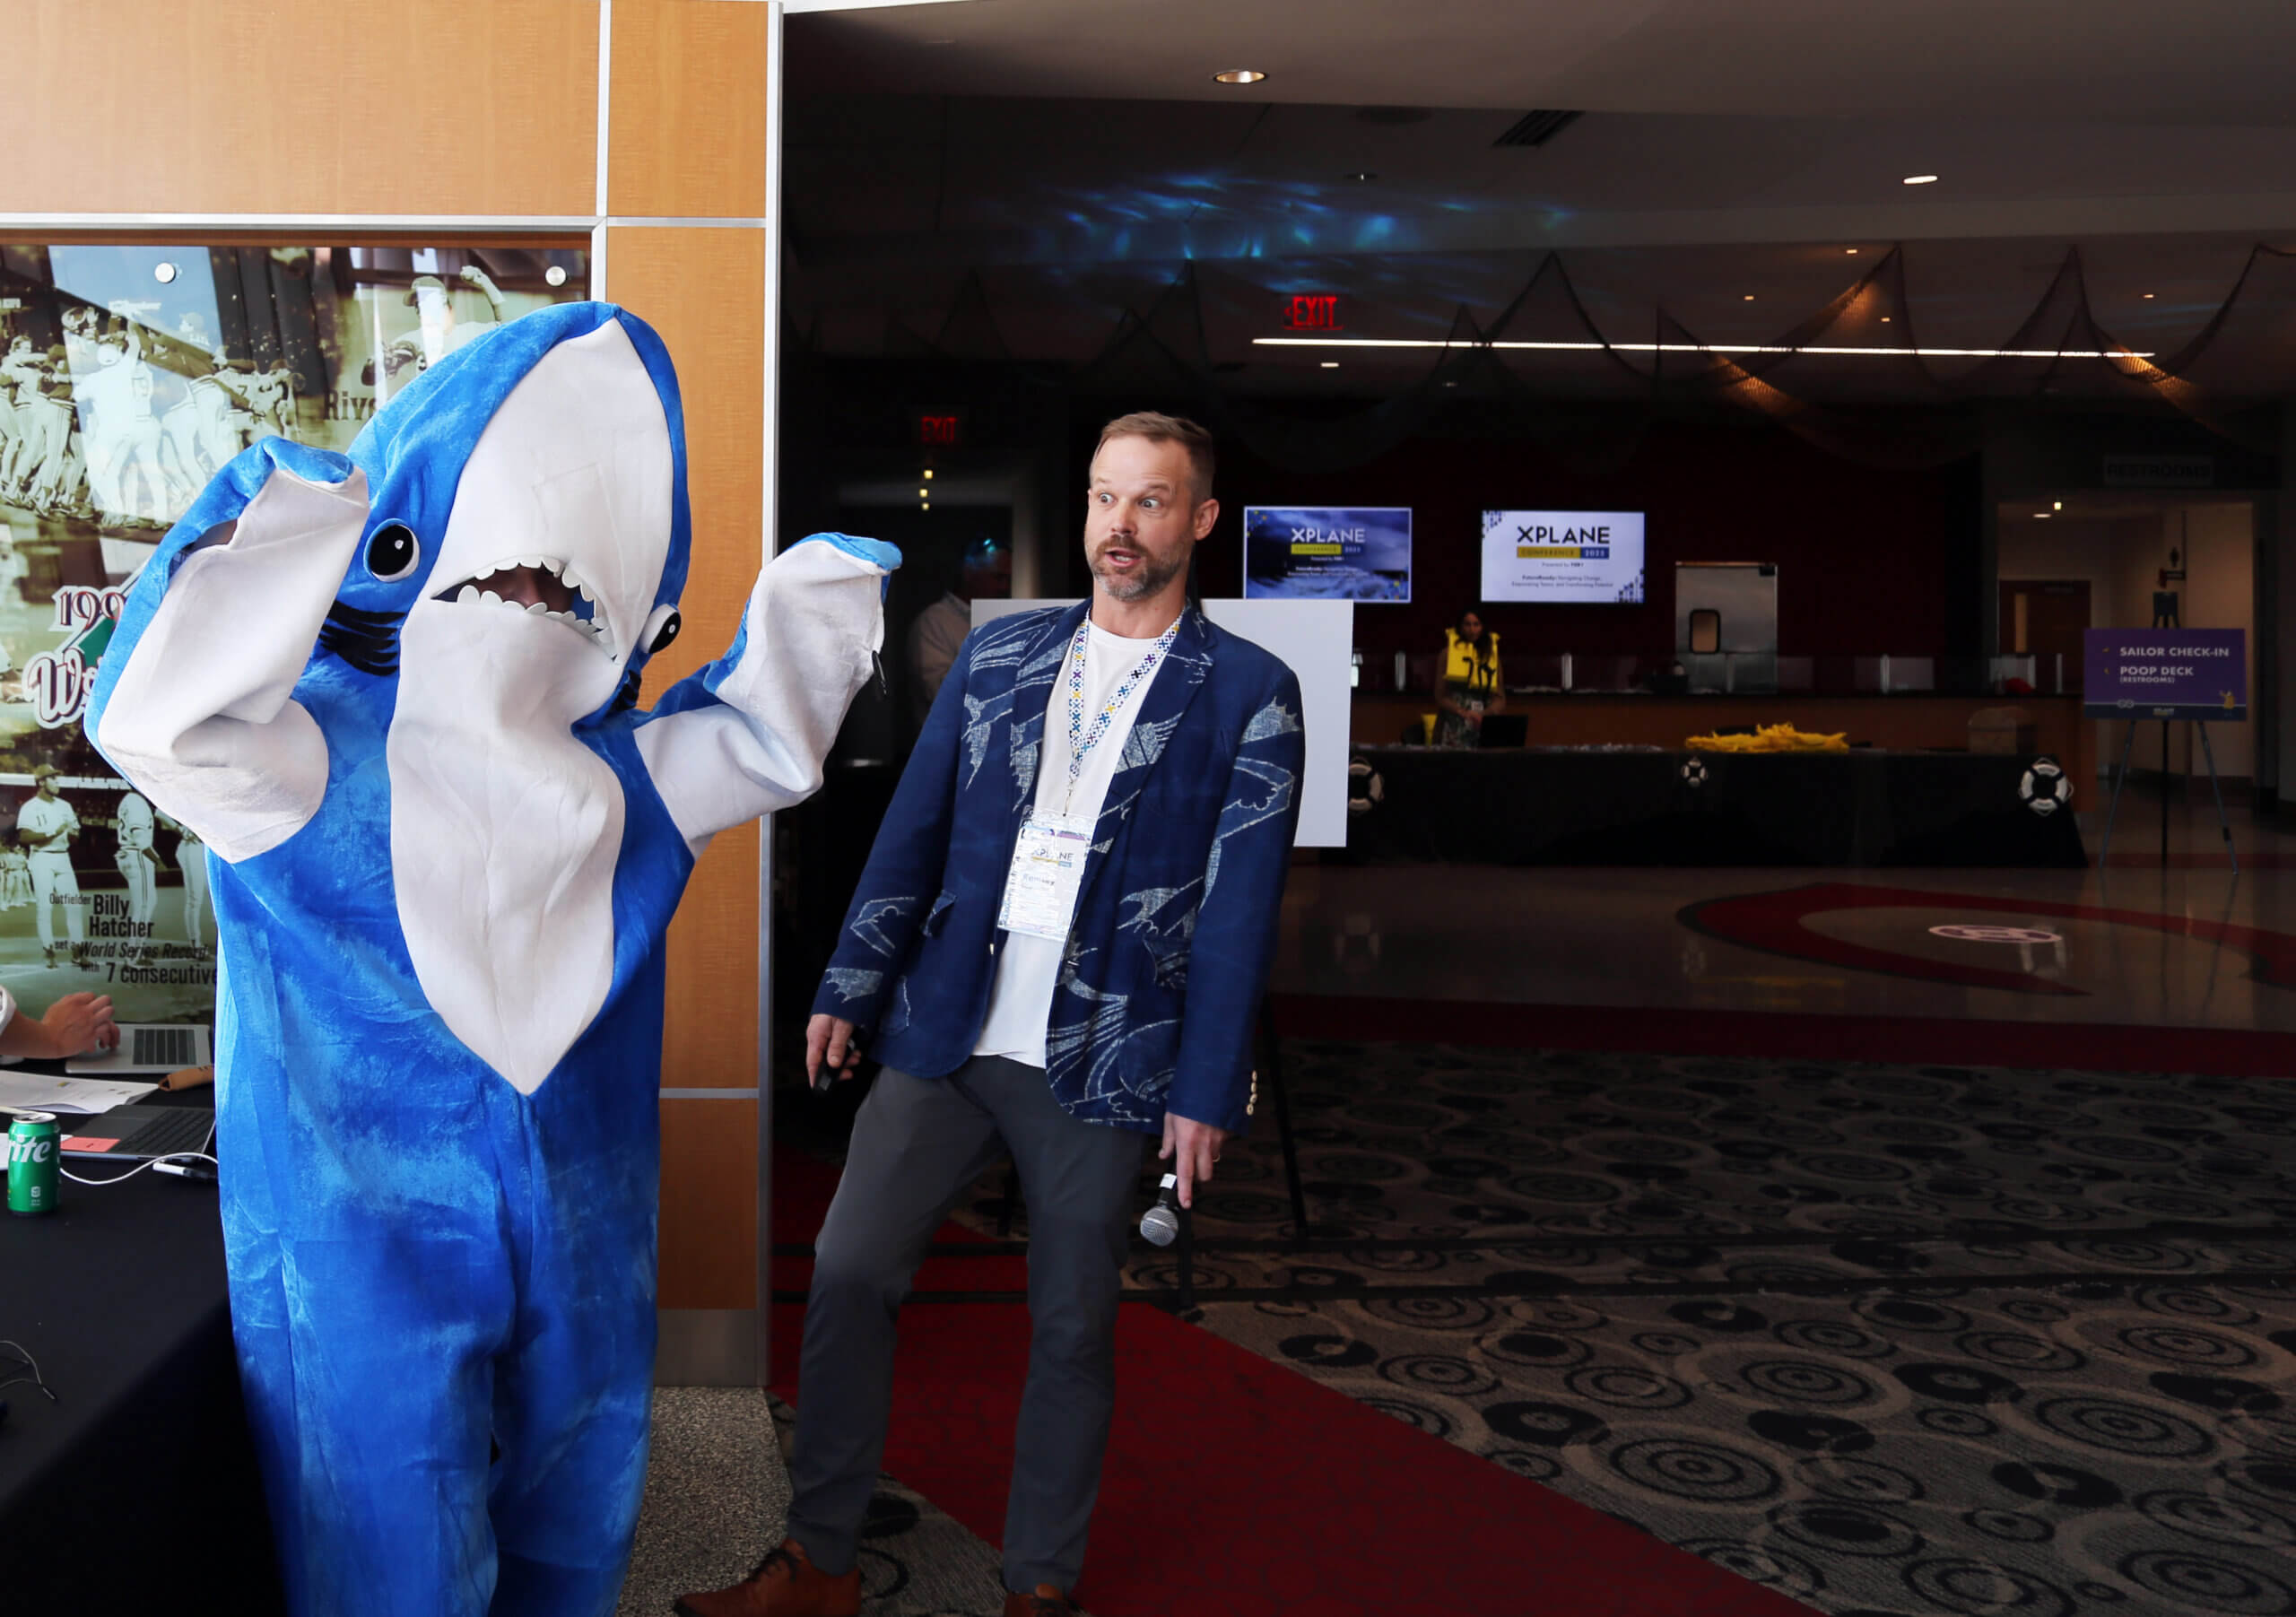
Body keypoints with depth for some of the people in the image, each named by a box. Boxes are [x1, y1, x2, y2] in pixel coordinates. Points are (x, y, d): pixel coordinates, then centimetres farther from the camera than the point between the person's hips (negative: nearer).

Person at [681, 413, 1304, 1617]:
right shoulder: (997, 654, 8)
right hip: (944, 1033, 3)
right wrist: (849, 990, 6)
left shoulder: (1249, 692, -2)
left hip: (1100, 1064, -3)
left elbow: (1241, 904, -6)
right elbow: (912, 832, 10)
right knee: (848, 1272, 3)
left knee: (1072, 1327, 9)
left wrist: (1207, 1087, -9)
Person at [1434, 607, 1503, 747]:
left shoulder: (1492, 653, 12)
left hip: (1484, 728, 2)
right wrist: (1464, 713, -13)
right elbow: (1440, 697, 2)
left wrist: (1485, 715, -11)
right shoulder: (1449, 652, 6)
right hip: (1454, 728, -2)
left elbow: (1500, 698, 8)